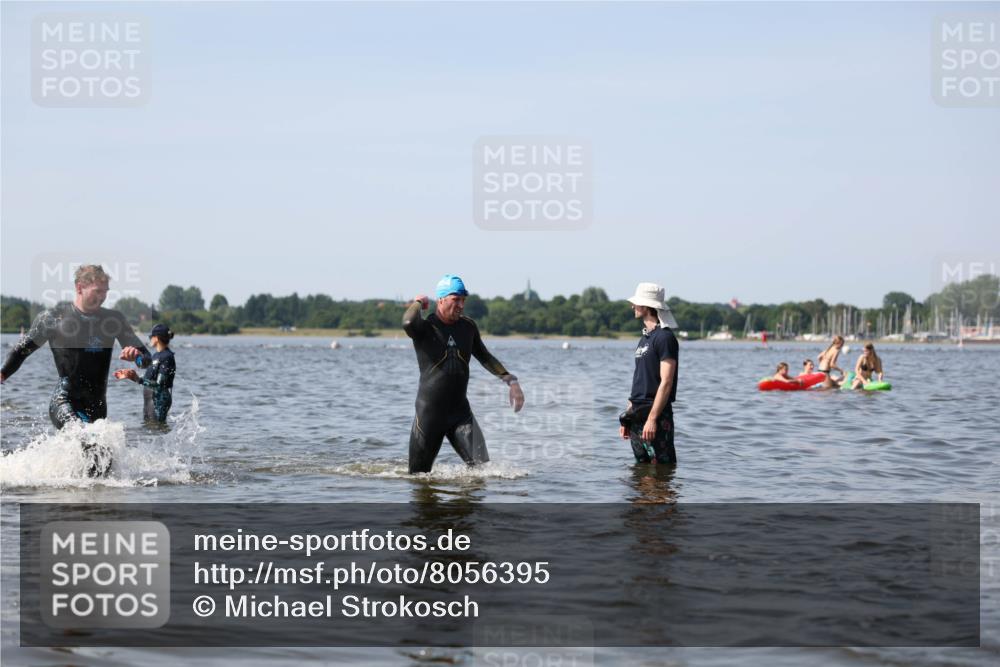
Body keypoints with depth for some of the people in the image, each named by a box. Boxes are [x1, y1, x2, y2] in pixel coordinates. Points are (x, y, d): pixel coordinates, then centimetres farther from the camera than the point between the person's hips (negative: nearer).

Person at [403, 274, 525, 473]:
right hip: (429, 412, -4)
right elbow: (408, 323, -35)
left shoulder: (468, 327, 7)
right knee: (419, 475, 6)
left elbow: (484, 357, 19)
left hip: (460, 411, 4)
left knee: (481, 465, -13)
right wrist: (418, 302, -13)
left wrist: (511, 381, 12)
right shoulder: (424, 327, -11)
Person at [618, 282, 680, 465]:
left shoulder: (664, 337, -11)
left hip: (655, 416, -9)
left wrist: (652, 418, -23)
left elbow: (666, 382, -18)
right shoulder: (645, 338, 17)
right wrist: (628, 417, 17)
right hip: (638, 415, 9)